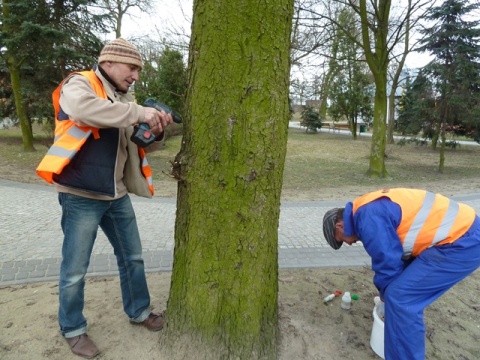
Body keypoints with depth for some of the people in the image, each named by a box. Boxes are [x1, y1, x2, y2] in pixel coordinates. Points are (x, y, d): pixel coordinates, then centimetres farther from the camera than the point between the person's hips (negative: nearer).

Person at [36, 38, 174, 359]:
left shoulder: (123, 99, 14)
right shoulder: (78, 84, -7)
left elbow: (139, 143, 15)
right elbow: (85, 109, -32)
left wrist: (156, 131, -6)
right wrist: (140, 112, -28)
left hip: (117, 194, 7)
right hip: (81, 195, -7)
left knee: (132, 257, 16)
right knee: (75, 269, 6)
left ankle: (139, 311, 36)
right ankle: (73, 329, 28)